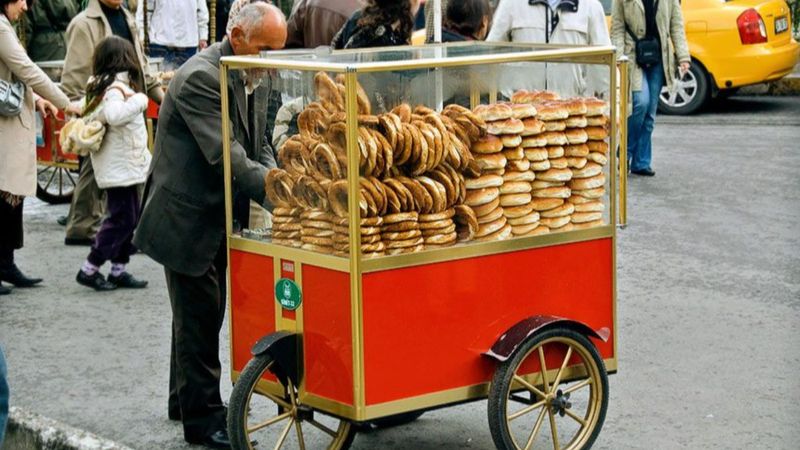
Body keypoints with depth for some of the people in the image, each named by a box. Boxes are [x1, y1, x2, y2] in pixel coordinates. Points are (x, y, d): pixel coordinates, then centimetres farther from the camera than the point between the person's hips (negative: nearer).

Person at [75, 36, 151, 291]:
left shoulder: (99, 86, 11)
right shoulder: (116, 89, -18)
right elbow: (114, 115, -36)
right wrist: (139, 100, -26)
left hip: (124, 165, 10)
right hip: (120, 167, -10)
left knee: (127, 218, 13)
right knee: (121, 219, -5)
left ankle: (119, 270, 17)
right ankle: (89, 269, -1)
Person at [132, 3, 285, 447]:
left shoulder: (243, 78, 7)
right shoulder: (200, 77, -23)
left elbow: (258, 148, 10)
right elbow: (227, 157, -30)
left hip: (213, 218, 9)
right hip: (187, 220, -9)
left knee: (203, 313, 20)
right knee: (199, 317, -2)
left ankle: (186, 401, 35)